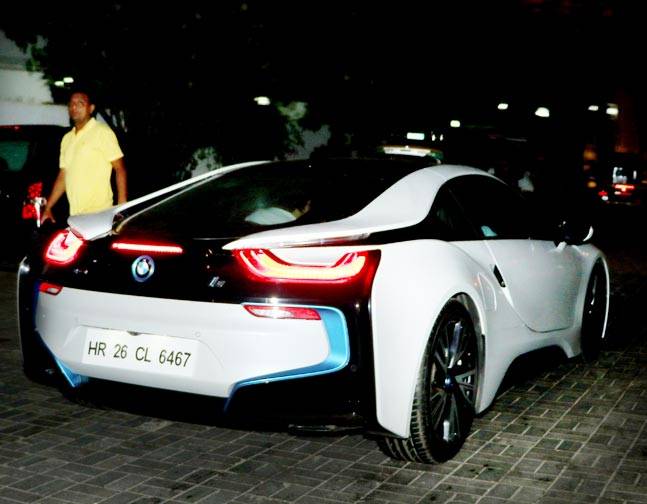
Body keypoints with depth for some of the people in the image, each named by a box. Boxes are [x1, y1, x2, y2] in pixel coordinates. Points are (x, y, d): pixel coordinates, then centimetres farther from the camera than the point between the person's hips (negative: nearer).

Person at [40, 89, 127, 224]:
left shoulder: (102, 132, -2)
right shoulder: (67, 138, 18)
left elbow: (120, 168, -6)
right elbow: (63, 176, 22)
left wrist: (122, 205, -16)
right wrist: (48, 208, 16)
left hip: (99, 213, -6)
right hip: (74, 214, 6)